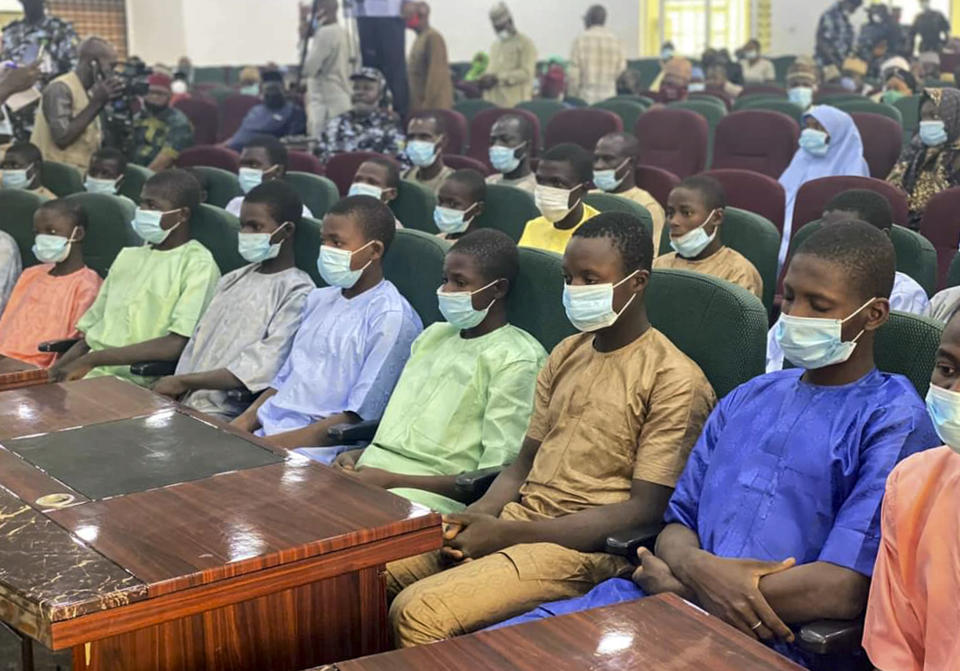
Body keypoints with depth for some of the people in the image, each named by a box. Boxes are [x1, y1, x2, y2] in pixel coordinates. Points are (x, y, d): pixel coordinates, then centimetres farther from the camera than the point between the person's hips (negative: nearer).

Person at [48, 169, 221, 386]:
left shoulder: (198, 264, -3)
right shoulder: (128, 256, 22)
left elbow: (176, 346, -15)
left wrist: (92, 360, -16)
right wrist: (54, 371, 5)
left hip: (139, 382, -7)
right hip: (91, 375, 7)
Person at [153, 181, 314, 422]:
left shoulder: (298, 292, -6)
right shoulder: (233, 280, 19)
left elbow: (262, 369, -15)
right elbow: (198, 343, 16)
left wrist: (183, 381, -11)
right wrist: (173, 389, -3)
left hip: (227, 416, -7)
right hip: (183, 403, 7)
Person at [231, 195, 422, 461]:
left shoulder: (391, 319, -9)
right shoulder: (319, 299, 18)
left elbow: (357, 419, -13)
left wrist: (275, 444, -16)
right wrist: (240, 426, 3)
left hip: (318, 449, -8)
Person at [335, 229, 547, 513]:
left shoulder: (517, 359, -4)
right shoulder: (434, 335, 23)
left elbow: (495, 477, -11)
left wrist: (391, 480, -14)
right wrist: (356, 456, 4)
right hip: (370, 472, 8)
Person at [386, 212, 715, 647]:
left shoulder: (674, 381, -10)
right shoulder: (566, 355, 14)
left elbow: (645, 510, -14)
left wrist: (505, 532, -17)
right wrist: (477, 515, -6)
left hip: (583, 547, -7)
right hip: (518, 518, 7)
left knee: (419, 614, -25)